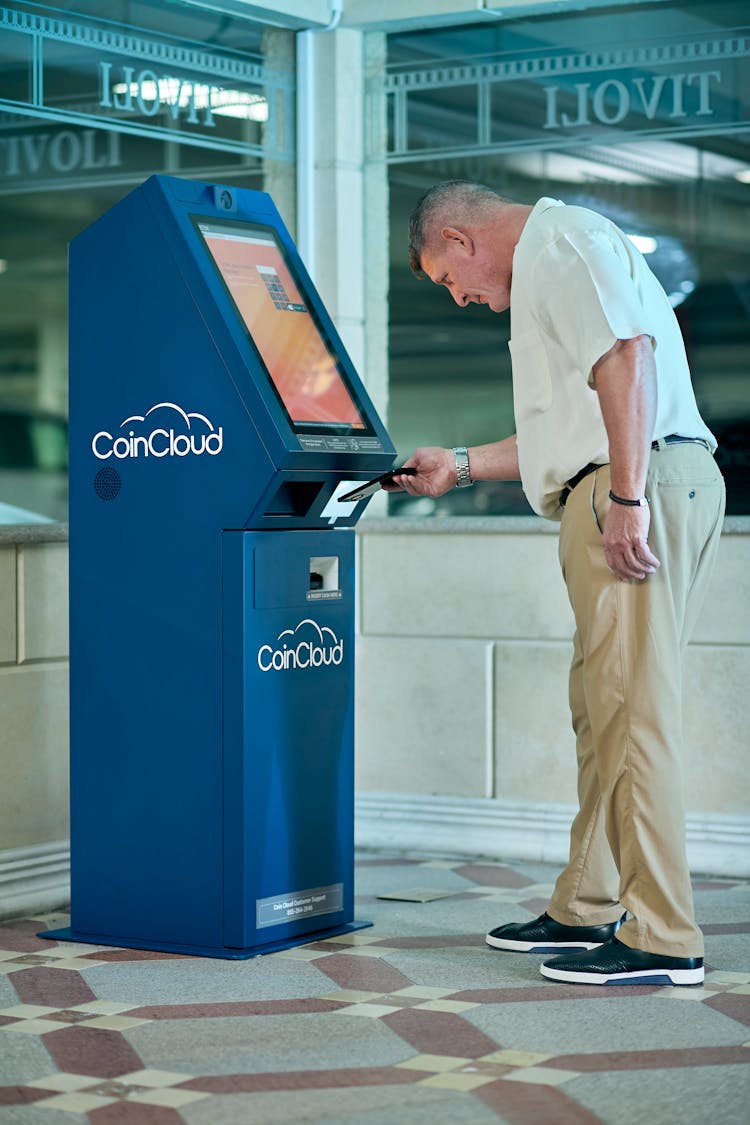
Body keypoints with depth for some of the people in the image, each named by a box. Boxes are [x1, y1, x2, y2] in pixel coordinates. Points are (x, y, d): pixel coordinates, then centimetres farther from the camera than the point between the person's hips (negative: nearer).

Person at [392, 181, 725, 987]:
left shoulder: (563, 240, -3)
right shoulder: (547, 264, 29)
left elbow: (626, 356, -19)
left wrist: (626, 497, -24)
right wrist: (463, 465, 35)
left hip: (644, 484, -11)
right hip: (616, 495, 11)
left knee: (631, 710, -11)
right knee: (601, 709, 14)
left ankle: (661, 940, -9)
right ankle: (588, 909, 22)